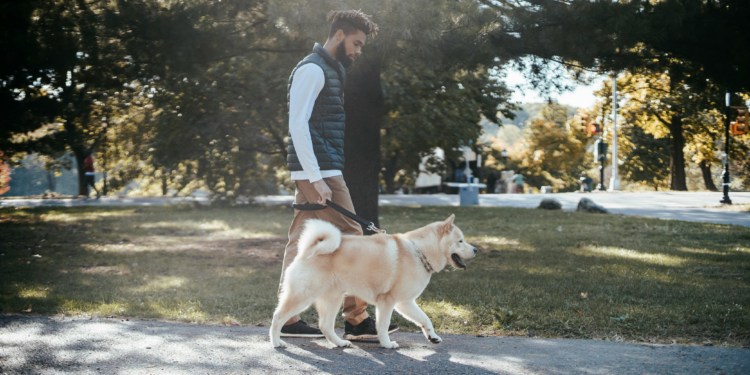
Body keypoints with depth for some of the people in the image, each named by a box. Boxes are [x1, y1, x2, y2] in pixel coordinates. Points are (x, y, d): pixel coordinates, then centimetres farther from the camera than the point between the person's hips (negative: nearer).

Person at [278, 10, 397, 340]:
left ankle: (287, 319, 13)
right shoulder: (312, 69, -10)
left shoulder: (330, 70, 22)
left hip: (314, 173, 10)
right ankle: (357, 320, -1)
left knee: (300, 242, 9)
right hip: (319, 171, -10)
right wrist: (317, 179, -23)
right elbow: (298, 125, -18)